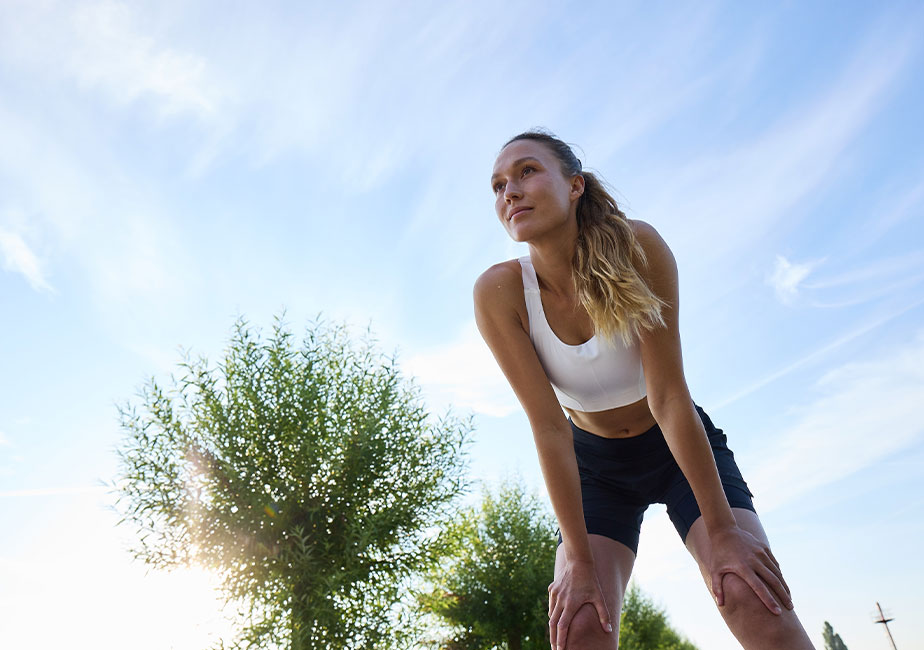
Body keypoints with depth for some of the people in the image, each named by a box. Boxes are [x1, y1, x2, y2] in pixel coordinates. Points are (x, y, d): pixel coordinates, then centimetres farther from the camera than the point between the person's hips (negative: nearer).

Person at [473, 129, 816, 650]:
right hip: (595, 464, 1)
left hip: (682, 448, 0)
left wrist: (721, 529, -21)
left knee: (755, 598, -19)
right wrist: (579, 558, -20)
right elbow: (548, 427, -22)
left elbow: (668, 396, -24)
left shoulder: (636, 246, -25)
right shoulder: (499, 292, -23)